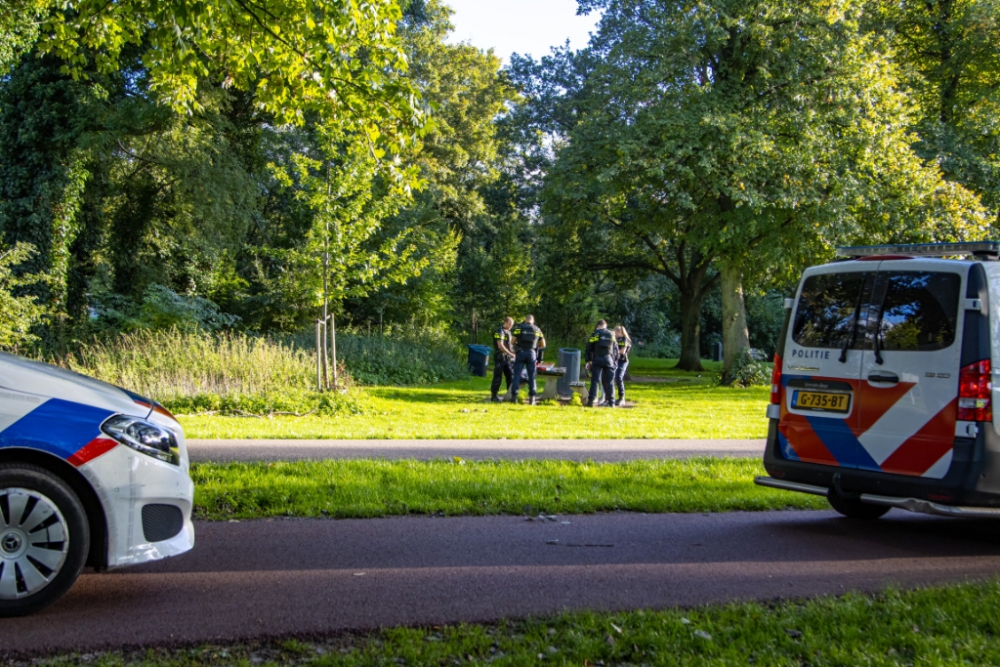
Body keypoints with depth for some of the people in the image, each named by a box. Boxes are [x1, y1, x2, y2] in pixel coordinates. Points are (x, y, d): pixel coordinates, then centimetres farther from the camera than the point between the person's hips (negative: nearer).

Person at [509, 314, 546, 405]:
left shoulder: (519, 327, 3)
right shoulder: (537, 329, 10)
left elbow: (513, 341, 0)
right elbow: (543, 344, 12)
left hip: (521, 353, -1)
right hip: (532, 353, 1)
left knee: (517, 375, 2)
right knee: (531, 376, 5)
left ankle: (514, 397, -2)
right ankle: (532, 398, 1)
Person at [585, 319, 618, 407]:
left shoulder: (595, 333, 2)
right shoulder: (612, 334, 12)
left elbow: (589, 347, -1)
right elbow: (616, 349, 14)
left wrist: (588, 360, 3)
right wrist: (614, 360, 19)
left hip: (597, 360, -3)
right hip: (609, 360, 3)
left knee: (594, 380, -4)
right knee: (608, 381, 7)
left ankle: (591, 401, -12)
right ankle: (611, 402, 7)